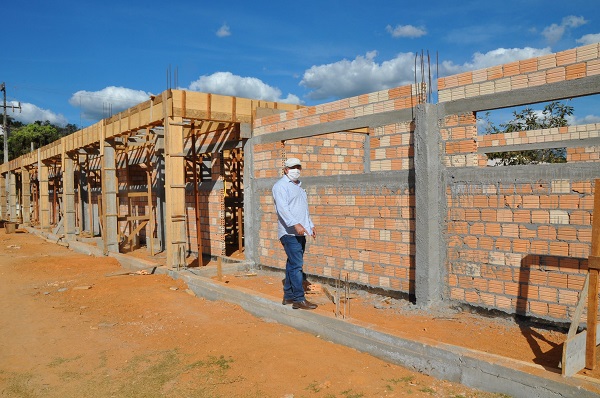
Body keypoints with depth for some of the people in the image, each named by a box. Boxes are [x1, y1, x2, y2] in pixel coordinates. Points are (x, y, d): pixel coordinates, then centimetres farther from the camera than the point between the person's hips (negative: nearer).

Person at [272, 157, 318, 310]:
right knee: (296, 265, -11)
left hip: (300, 233, 9)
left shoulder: (298, 186, 22)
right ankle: (299, 299, -7)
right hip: (289, 233, -9)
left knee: (293, 264, 12)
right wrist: (295, 224, -30)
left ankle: (288, 296, 19)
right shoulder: (281, 185, -7)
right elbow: (282, 208, -20)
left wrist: (311, 225, 23)